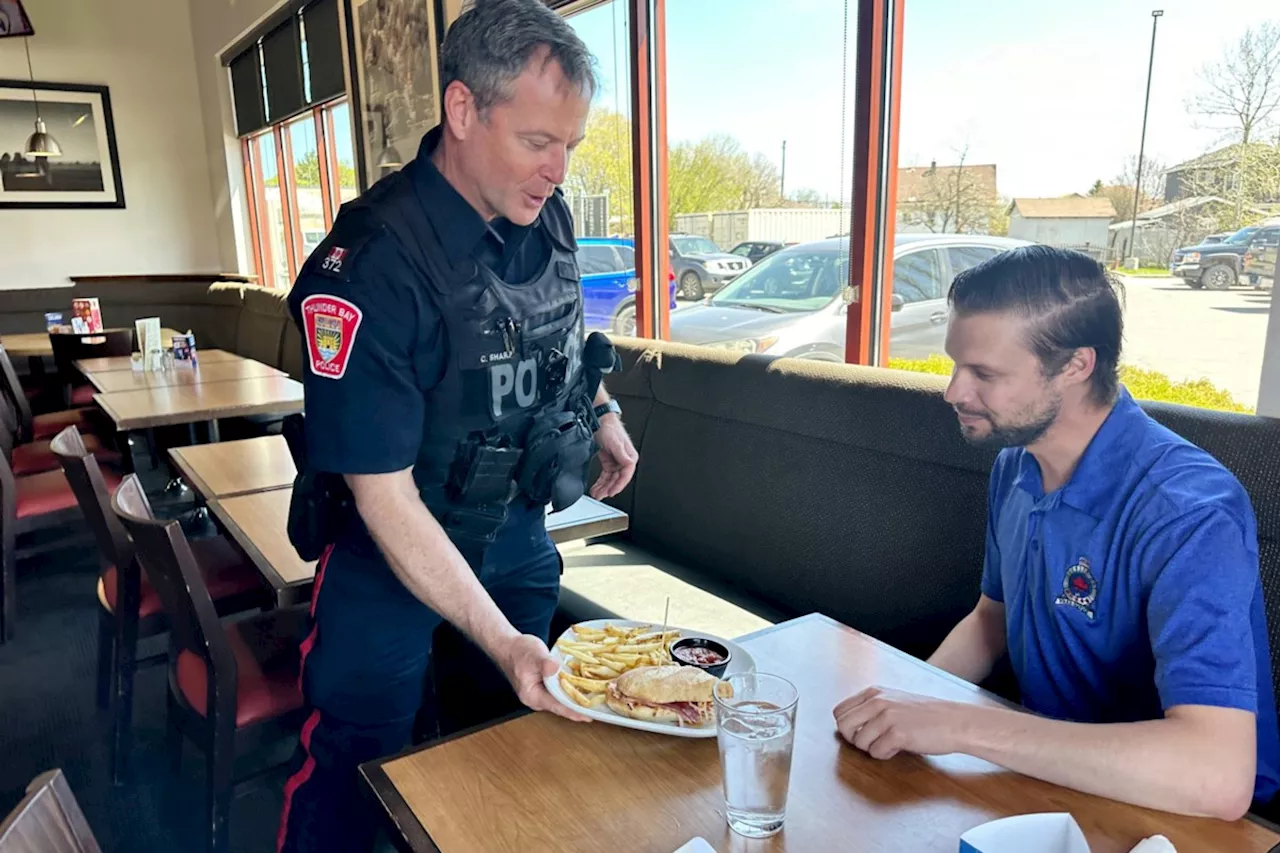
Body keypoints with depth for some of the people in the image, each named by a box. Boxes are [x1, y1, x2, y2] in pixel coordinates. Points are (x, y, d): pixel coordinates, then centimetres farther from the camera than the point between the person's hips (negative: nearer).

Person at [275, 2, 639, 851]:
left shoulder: (549, 217, -8)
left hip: (518, 530, 6)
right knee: (356, 760, 10)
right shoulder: (372, 265, -28)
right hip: (394, 548, -5)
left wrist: (600, 410, 2)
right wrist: (500, 640, -33)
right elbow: (385, 496, -27)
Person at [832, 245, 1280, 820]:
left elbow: (1217, 776, -35)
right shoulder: (1014, 466, -1)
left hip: (1164, 814, -6)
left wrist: (956, 724, -32)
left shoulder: (1186, 512, -25)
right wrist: (904, 706, -5)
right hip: (1048, 771, 6)